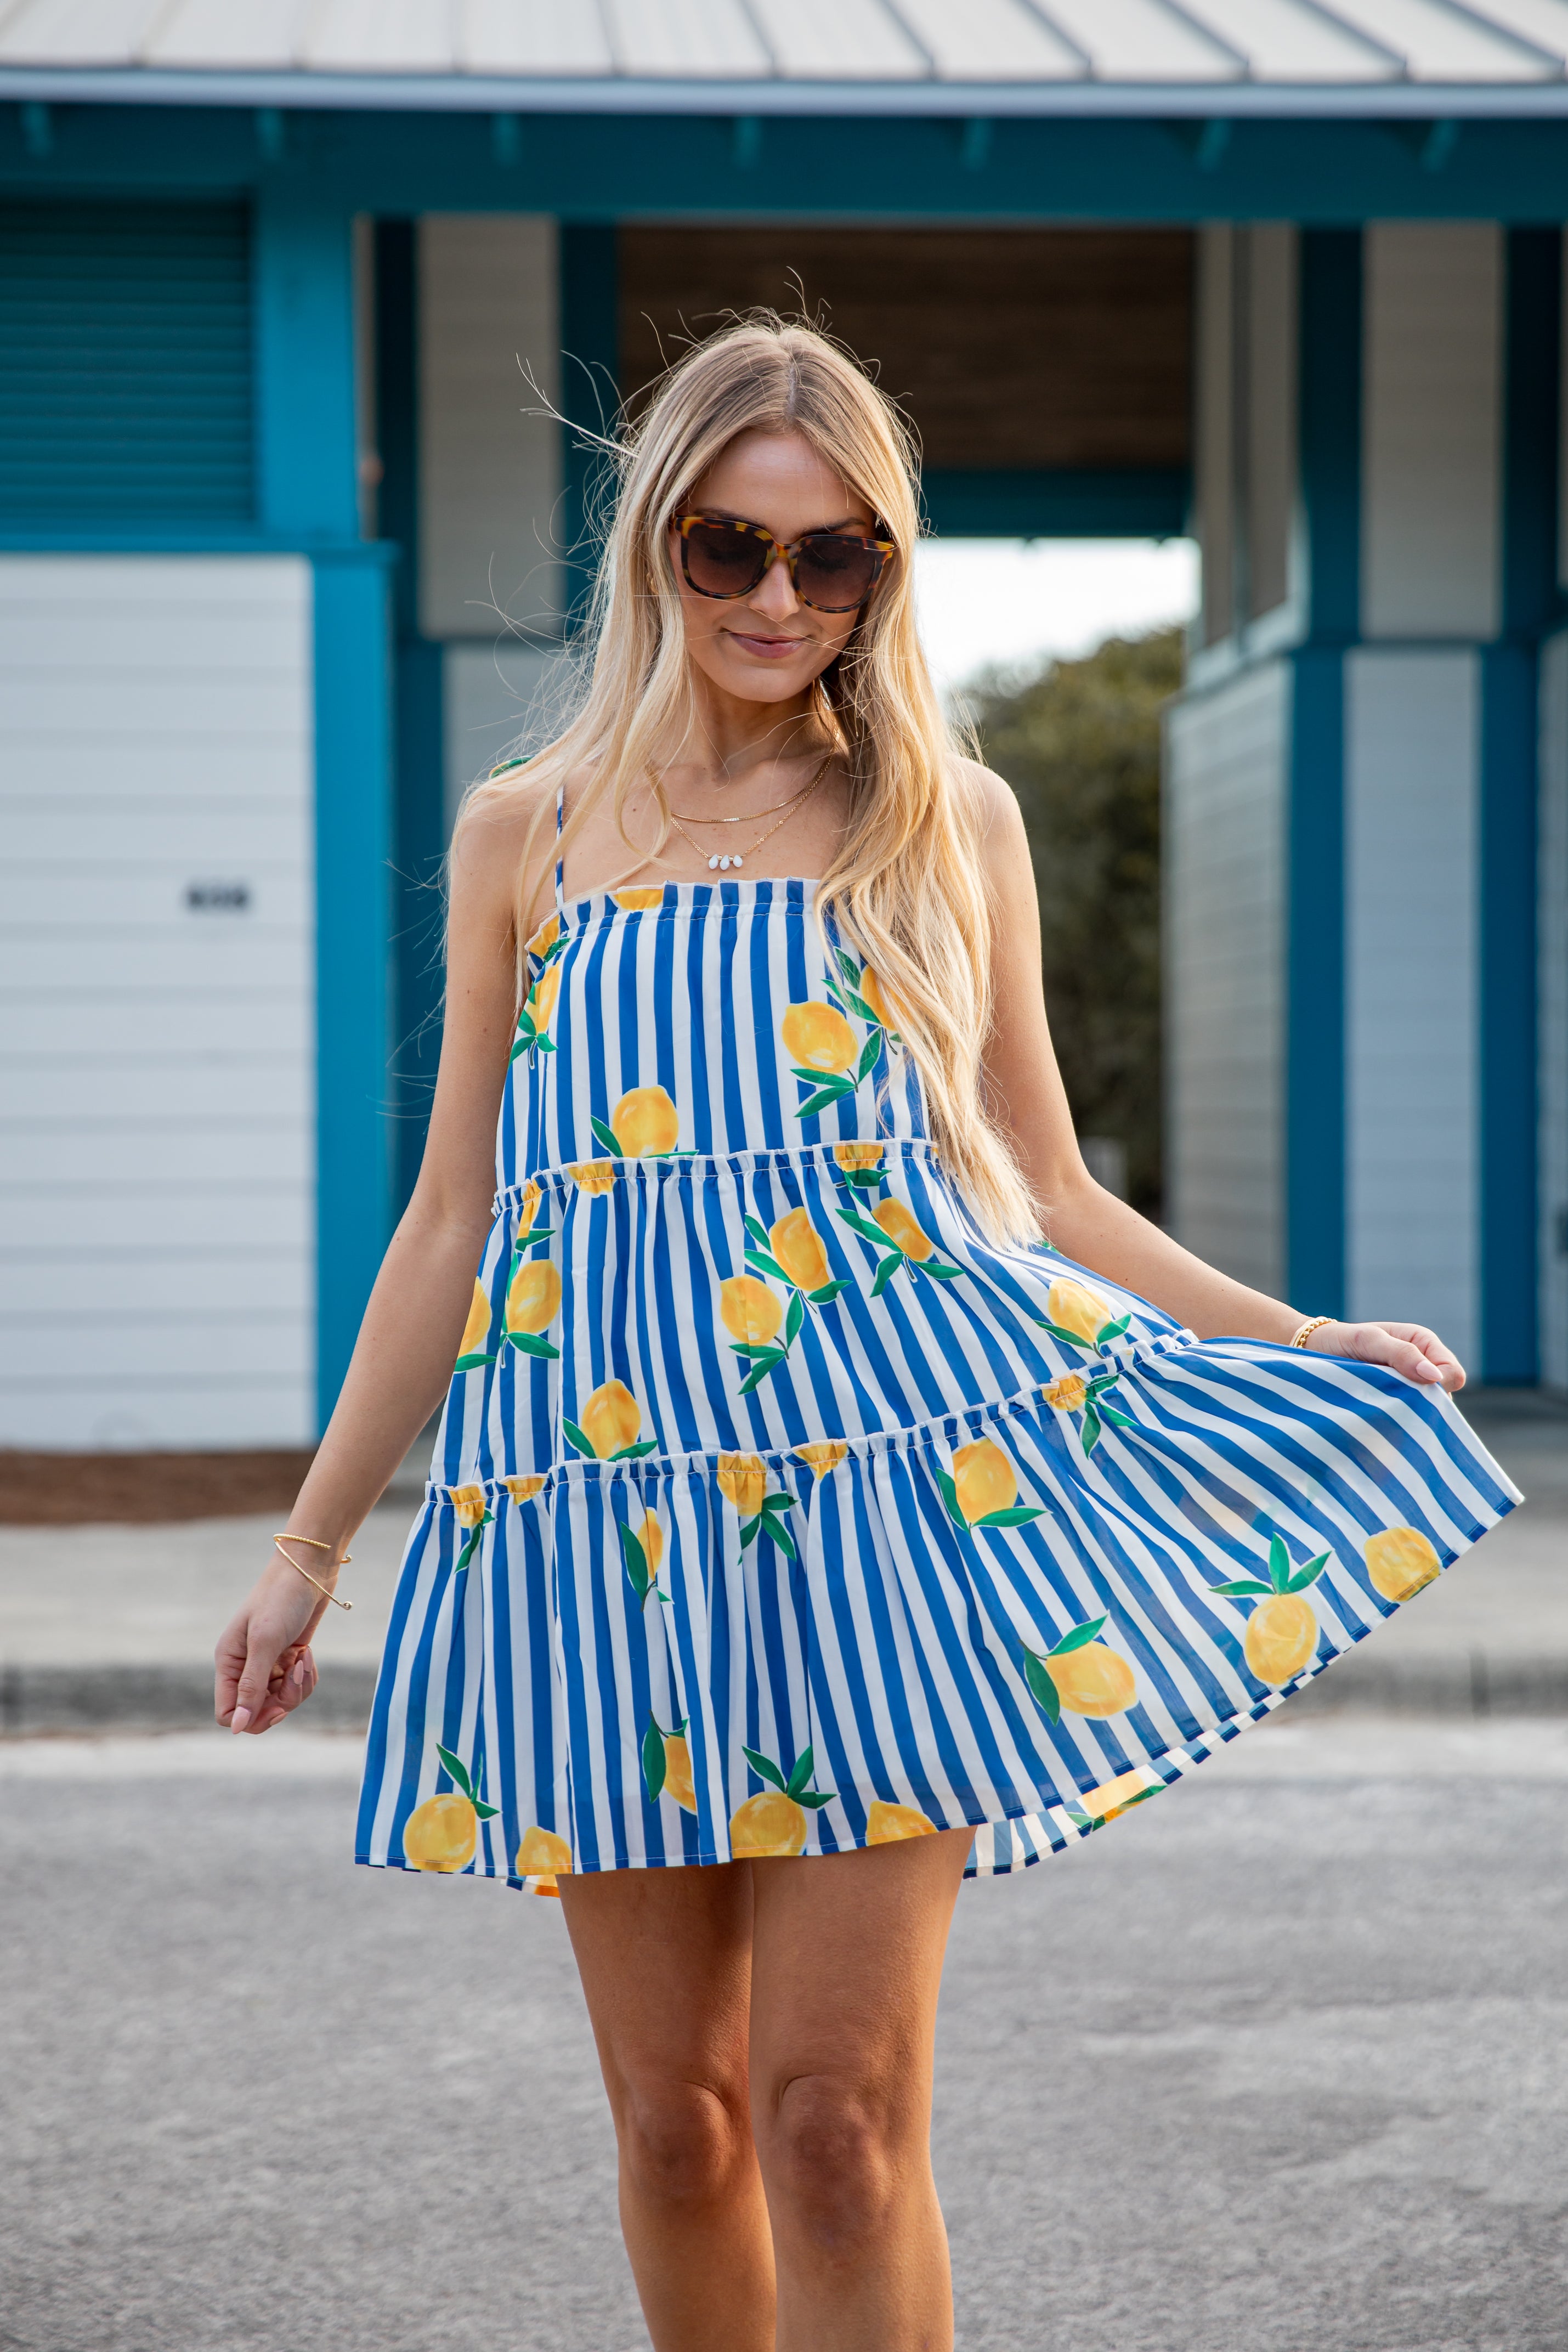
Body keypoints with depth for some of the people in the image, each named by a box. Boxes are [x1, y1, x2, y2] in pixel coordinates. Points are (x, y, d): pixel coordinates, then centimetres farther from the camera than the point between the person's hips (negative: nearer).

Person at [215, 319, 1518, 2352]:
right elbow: (450, 1219, 15)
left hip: (894, 1445, -1)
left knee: (837, 2109, -8)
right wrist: (311, 1543, 15)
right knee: (674, 2113, 5)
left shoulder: (948, 825, 11)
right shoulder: (528, 834, 12)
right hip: (605, 1471, 2)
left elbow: (1044, 1191, 17)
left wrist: (1296, 1340, 9)